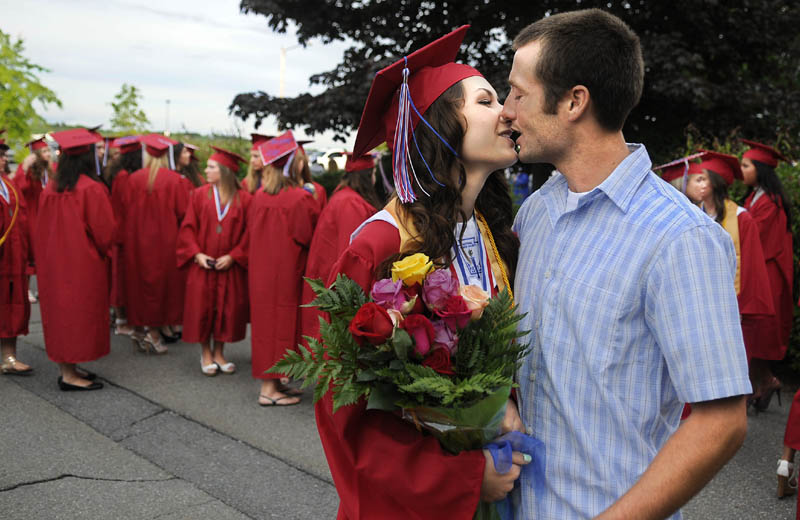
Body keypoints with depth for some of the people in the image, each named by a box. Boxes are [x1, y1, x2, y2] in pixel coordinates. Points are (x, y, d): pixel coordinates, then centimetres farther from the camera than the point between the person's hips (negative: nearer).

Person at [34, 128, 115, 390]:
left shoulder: (50, 189, 2)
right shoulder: (91, 189, -16)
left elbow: (42, 229, 8)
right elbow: (104, 230, -13)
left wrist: (50, 255, 19)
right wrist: (103, 251, 7)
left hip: (54, 263, 7)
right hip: (82, 263, -6)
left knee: (61, 312, 14)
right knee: (79, 313, 1)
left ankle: (66, 369, 22)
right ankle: (70, 376, 5)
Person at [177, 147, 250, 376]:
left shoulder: (243, 199, -2)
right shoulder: (199, 195, 1)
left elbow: (248, 232, -4)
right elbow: (188, 228, 0)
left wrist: (233, 256, -13)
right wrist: (197, 254, -11)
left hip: (230, 266, 0)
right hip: (202, 264, 0)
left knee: (227, 308, 5)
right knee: (202, 307, 2)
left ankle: (218, 352, 22)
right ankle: (205, 353, 19)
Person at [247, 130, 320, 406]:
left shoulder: (259, 196, 0)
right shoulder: (300, 199, -18)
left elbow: (251, 229, 10)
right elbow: (310, 235, -10)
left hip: (261, 270, 6)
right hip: (286, 271, -6)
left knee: (266, 319, 14)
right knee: (281, 321, 2)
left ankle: (272, 382, 23)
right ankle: (269, 388, 7)